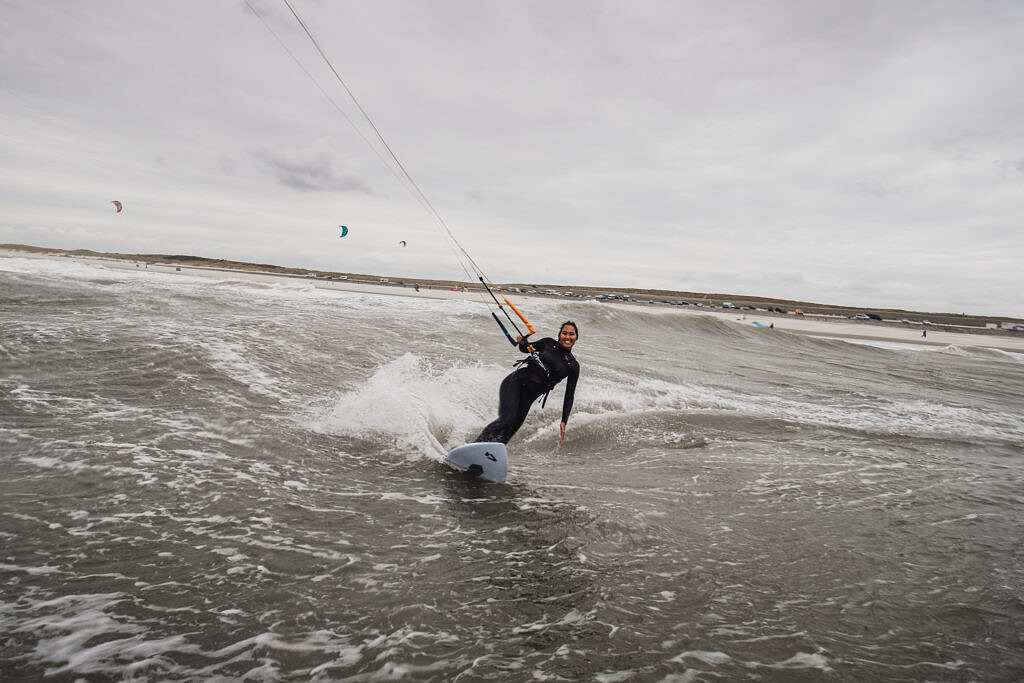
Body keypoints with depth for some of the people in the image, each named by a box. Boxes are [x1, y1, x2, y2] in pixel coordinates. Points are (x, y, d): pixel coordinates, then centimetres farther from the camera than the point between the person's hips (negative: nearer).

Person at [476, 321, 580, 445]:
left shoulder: (573, 366, 6)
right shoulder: (549, 343, 7)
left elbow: (569, 395, 7)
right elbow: (525, 348, 20)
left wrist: (564, 422, -1)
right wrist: (522, 341, -4)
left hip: (529, 395, 1)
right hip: (516, 381, -1)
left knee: (510, 430, -13)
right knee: (507, 418, -23)